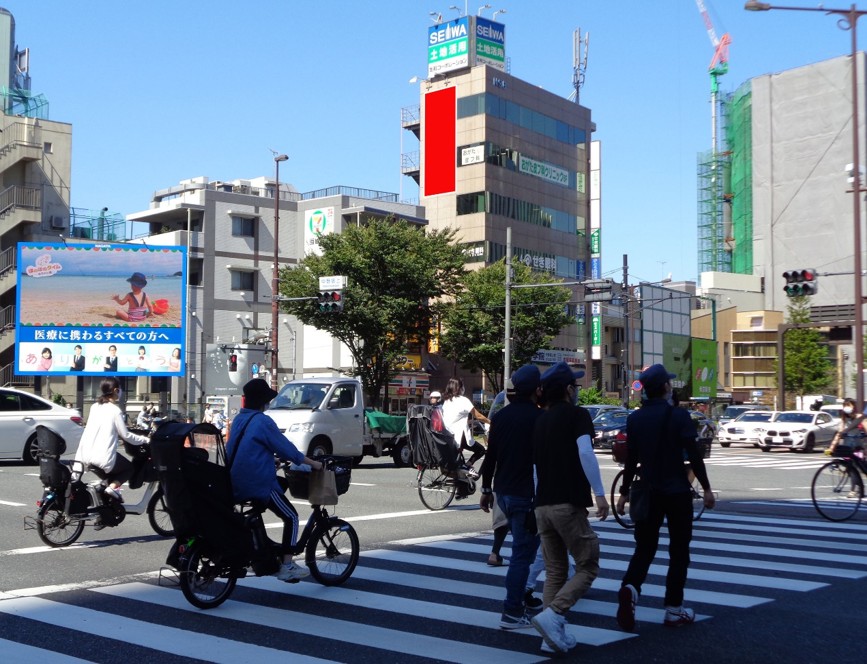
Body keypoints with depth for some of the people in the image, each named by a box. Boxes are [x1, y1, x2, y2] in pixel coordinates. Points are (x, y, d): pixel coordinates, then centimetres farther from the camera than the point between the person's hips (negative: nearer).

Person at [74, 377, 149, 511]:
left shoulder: (95, 407, 10)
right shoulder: (115, 410, -9)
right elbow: (125, 435, -6)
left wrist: (116, 434, 33)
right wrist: (145, 439, 5)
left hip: (85, 456, 7)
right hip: (103, 457, -7)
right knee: (129, 468, 18)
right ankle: (112, 487, -4)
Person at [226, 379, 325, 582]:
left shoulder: (238, 419, 12)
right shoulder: (262, 421, -14)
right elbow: (286, 448, -11)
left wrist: (274, 455, 34)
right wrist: (312, 463, -1)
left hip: (236, 484, 8)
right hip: (259, 483, -8)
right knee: (291, 518, 1)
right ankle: (287, 566, -2)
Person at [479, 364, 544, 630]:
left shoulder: (501, 416, 8)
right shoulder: (538, 417, -12)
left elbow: (490, 456, 11)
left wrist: (486, 489, 17)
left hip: (503, 492, 7)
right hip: (526, 495, -7)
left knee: (522, 546, 22)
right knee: (523, 553, -2)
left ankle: (519, 597, 27)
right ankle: (512, 612, -1)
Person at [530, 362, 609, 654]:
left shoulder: (540, 421, 17)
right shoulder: (577, 415, -3)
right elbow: (585, 452, -18)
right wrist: (599, 493, -18)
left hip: (542, 505, 7)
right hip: (569, 504, -7)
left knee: (555, 572, 12)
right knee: (587, 567, 1)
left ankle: (555, 633, 9)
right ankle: (551, 615, -16)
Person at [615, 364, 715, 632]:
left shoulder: (634, 418, 3)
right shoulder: (679, 415, -10)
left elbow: (631, 459, 6)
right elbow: (694, 456, -12)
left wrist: (624, 492, 13)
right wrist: (706, 488, -4)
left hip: (649, 492, 4)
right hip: (677, 492, -3)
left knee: (644, 547, 8)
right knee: (678, 551, 7)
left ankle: (630, 587, -18)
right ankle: (674, 609, 9)